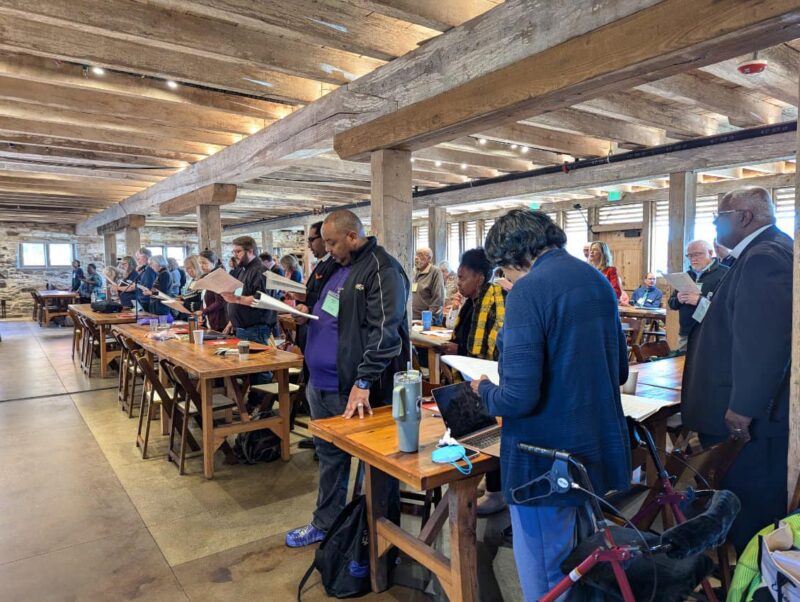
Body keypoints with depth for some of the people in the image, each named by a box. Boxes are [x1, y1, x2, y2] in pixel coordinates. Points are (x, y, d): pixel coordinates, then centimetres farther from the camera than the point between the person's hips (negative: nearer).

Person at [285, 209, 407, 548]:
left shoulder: (381, 270, -15)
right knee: (329, 455, 22)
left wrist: (364, 382, -28)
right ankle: (325, 524, 41)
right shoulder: (339, 267, 14)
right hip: (322, 385, 9)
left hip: (354, 391, -9)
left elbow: (384, 332, -24)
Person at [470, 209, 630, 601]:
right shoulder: (598, 281, 6)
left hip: (548, 463, -8)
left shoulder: (528, 292, -19)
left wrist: (483, 389, -5)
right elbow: (619, 370, 16)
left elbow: (519, 397, -25)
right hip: (604, 451, 8)